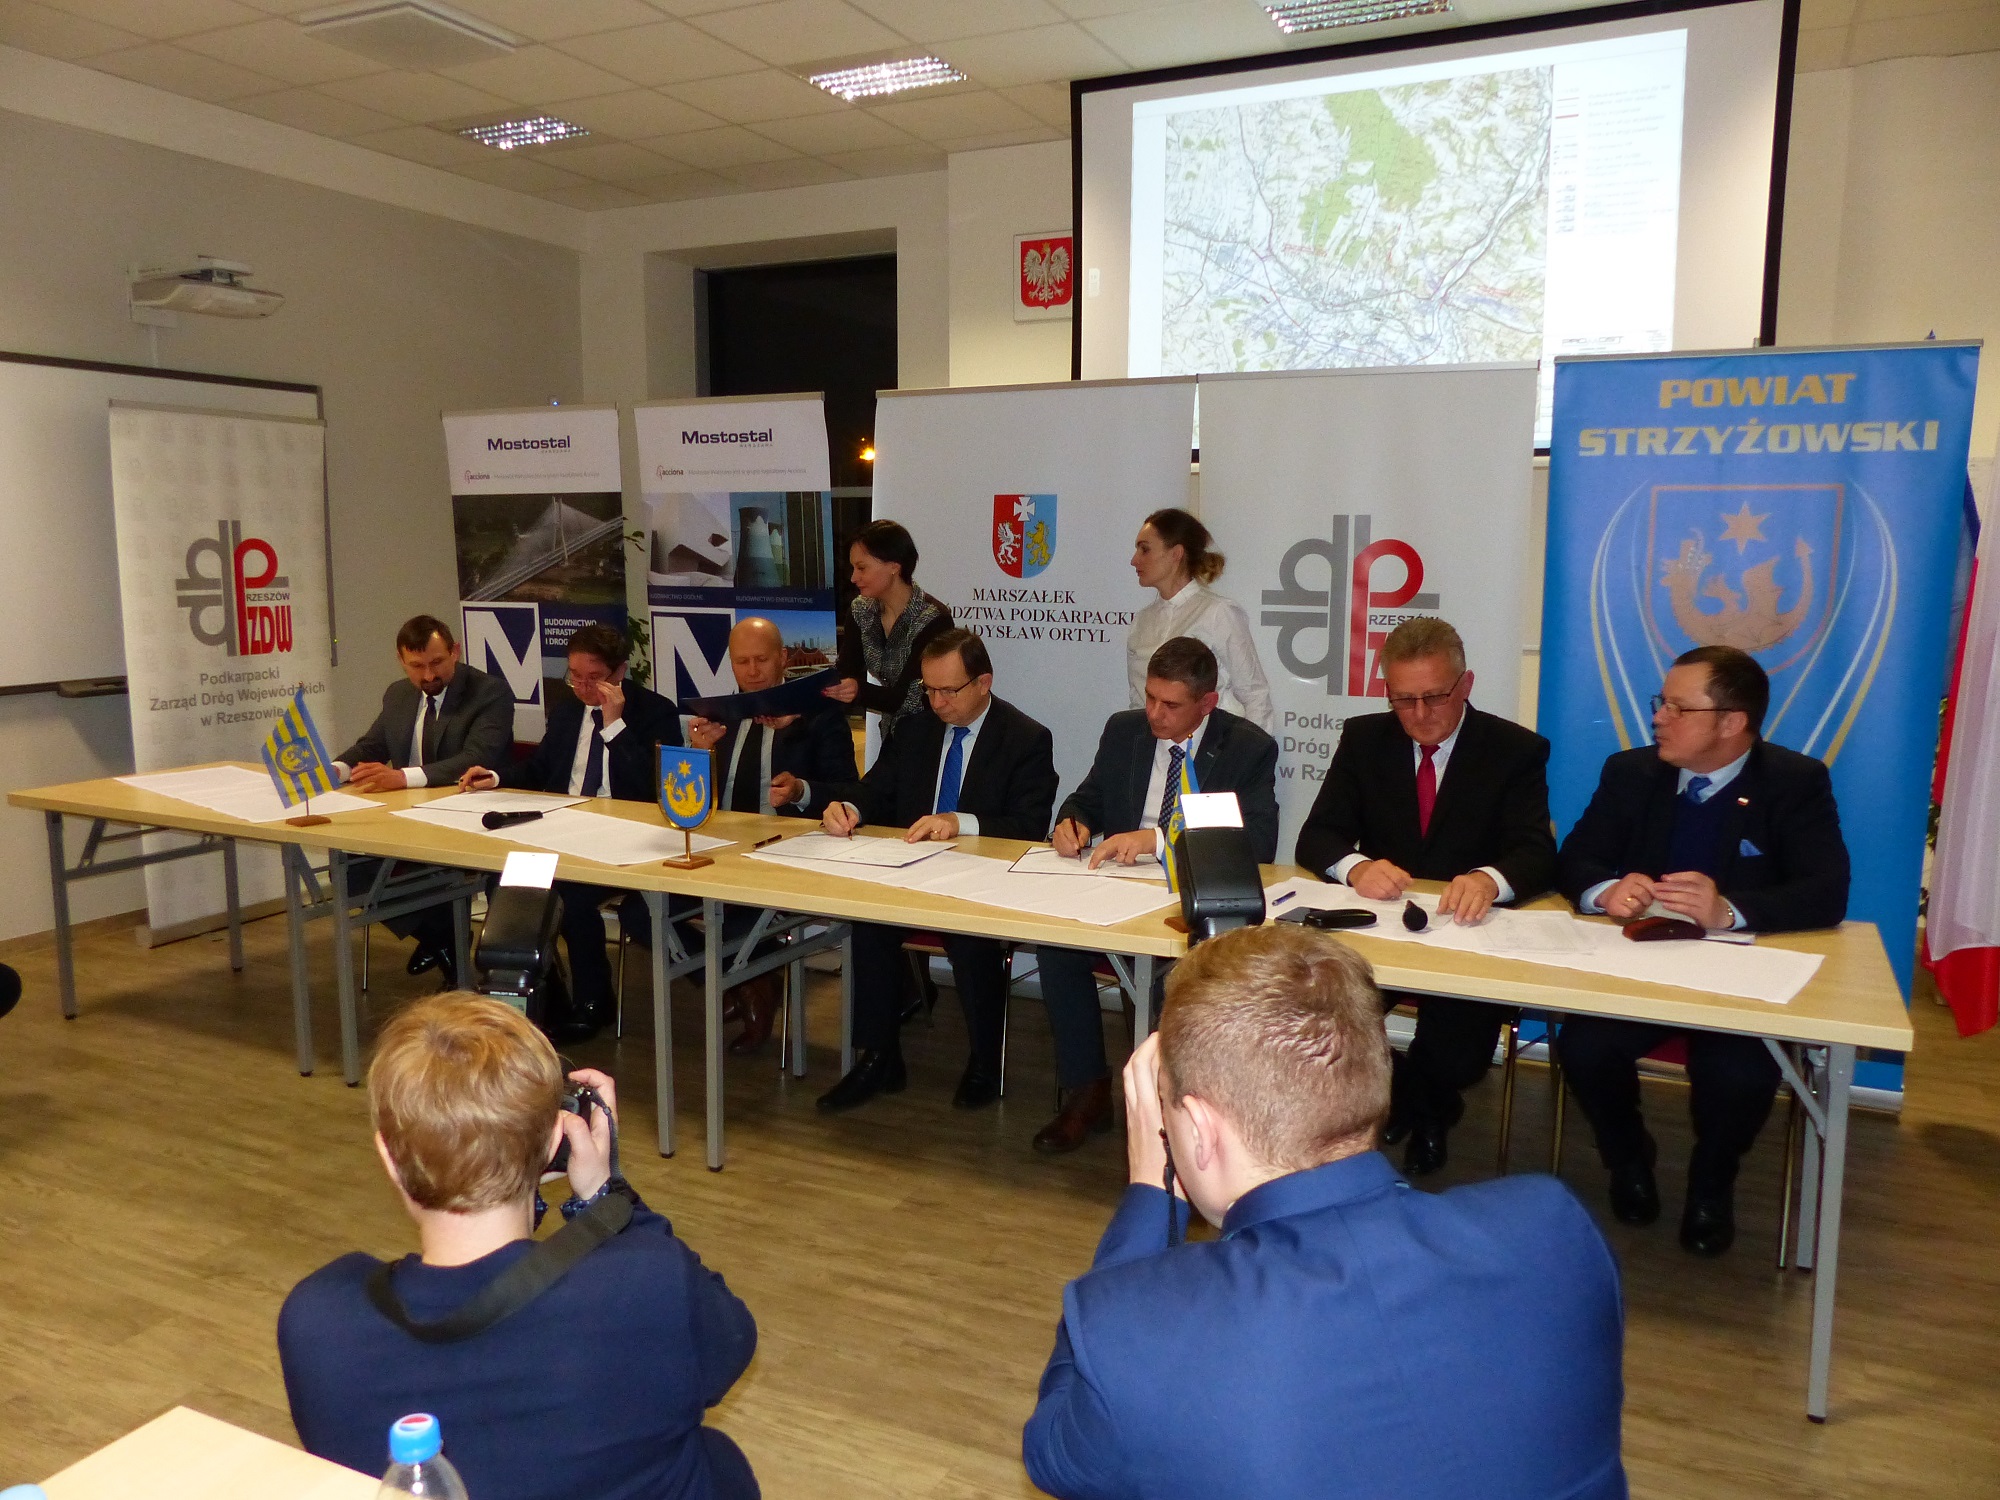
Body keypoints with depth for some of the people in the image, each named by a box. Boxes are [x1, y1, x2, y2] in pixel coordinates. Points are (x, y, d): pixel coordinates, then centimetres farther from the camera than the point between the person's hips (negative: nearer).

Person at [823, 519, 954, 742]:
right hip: (892, 732, 5)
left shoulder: (933, 620, -22)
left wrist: (859, 691, -42)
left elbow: (910, 698, -25)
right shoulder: (861, 611, -1)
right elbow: (843, 674, -6)